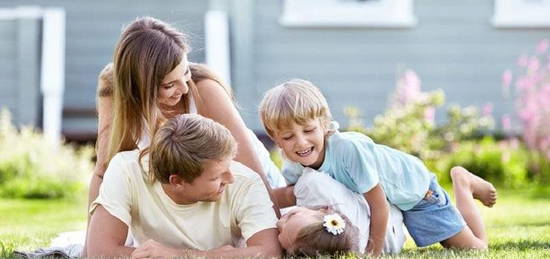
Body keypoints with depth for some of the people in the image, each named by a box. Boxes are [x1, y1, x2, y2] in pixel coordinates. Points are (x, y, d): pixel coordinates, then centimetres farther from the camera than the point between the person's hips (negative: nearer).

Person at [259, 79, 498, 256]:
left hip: (412, 187, -5)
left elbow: (377, 201, -35)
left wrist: (375, 248, -25)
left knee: (474, 249, 2)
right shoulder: (292, 171, -26)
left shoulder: (349, 147, -44)